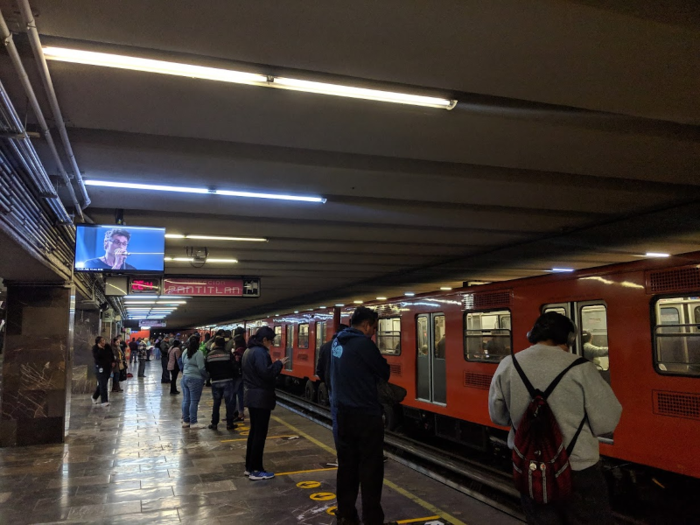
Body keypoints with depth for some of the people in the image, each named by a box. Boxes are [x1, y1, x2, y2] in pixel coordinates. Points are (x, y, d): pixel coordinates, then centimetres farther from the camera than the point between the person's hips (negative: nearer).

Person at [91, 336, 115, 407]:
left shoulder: (107, 347, 5)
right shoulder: (95, 348, -8)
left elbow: (112, 354, 20)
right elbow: (96, 356, -25)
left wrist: (112, 362, 14)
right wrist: (100, 349, -26)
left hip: (108, 367, 6)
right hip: (100, 368, -6)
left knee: (102, 384, 14)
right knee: (103, 384, -10)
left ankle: (94, 397, 34)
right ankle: (104, 401, -8)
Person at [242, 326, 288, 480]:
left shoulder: (249, 351, 14)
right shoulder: (260, 352, -19)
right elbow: (266, 373, -27)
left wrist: (275, 364, 12)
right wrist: (279, 363, -13)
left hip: (252, 396, 10)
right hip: (261, 397, -10)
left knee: (254, 431, 16)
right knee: (260, 434, -3)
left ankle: (249, 467, 22)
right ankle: (256, 470, 3)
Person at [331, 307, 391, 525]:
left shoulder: (337, 343, 8)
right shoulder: (363, 344, -18)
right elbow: (384, 373, -9)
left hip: (343, 412, 8)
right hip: (366, 415, -8)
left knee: (347, 465, 15)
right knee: (370, 468, 1)